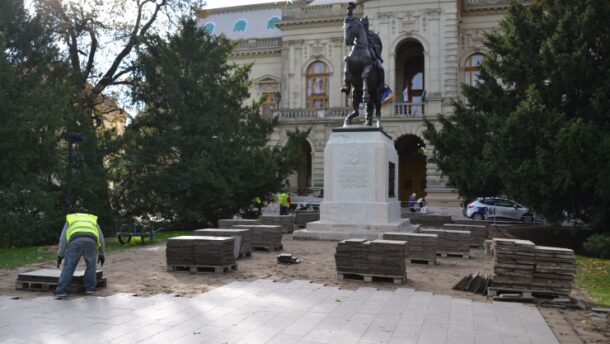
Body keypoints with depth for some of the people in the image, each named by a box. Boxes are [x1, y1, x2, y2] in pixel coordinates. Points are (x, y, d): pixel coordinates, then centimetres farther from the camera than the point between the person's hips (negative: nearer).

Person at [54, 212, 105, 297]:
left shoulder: (70, 220, 35)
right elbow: (100, 238, 34)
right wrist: (101, 254, 40)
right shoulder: (93, 221, 39)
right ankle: (89, 288, 20)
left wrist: (60, 256, 21)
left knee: (69, 266, 11)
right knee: (91, 264, 22)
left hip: (76, 242, -1)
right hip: (90, 241, 1)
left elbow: (63, 239, 23)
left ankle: (62, 290, 6)